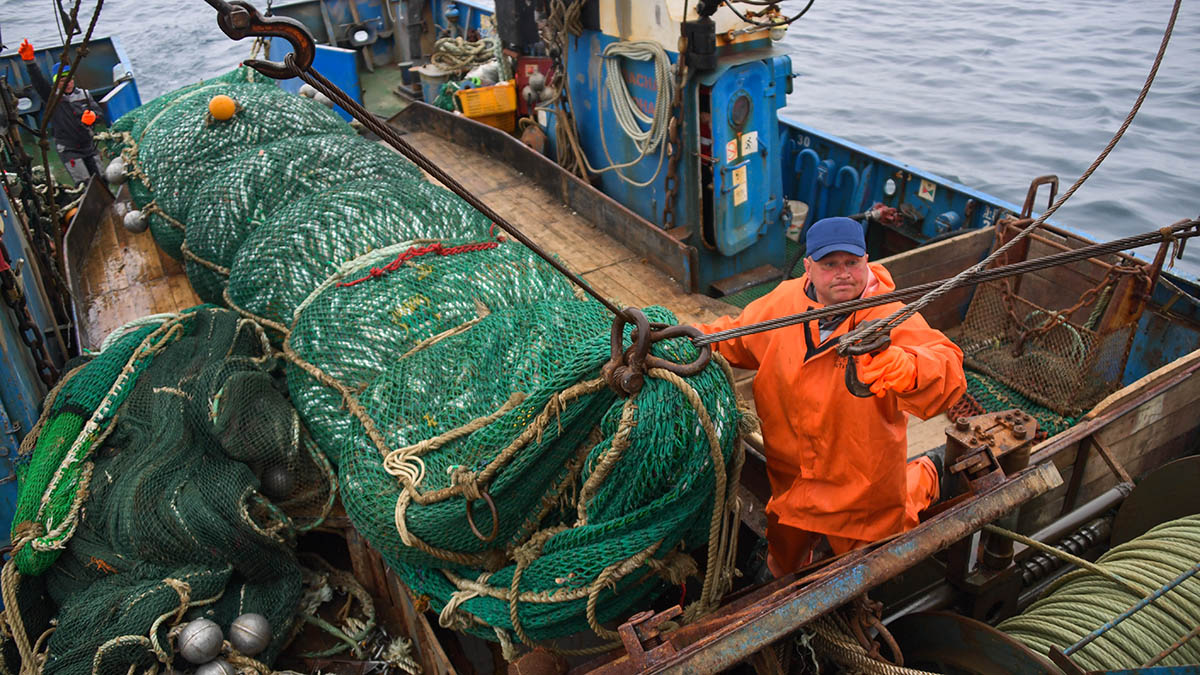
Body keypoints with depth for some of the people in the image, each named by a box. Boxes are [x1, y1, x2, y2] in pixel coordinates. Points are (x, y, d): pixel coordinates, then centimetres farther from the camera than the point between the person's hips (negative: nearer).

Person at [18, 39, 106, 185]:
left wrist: (93, 117, -19)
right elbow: (38, 81, -17)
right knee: (84, 184, -14)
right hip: (68, 149, -4)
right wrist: (29, 61, -30)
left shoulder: (84, 94, 7)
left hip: (89, 146, 4)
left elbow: (101, 114, 4)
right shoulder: (52, 97, -2)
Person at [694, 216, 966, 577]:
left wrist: (906, 367, -60)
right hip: (791, 477, 4)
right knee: (783, 567, 21)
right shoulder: (783, 303, -8)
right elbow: (736, 335, 11)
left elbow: (948, 369, -39)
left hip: (863, 483, -4)